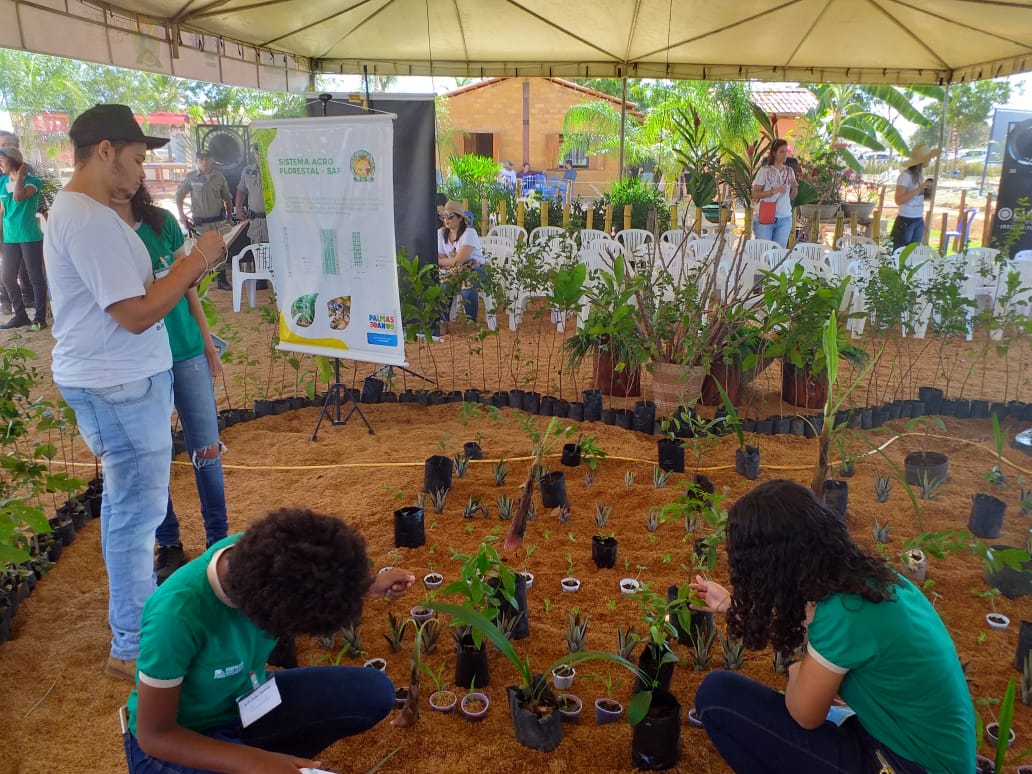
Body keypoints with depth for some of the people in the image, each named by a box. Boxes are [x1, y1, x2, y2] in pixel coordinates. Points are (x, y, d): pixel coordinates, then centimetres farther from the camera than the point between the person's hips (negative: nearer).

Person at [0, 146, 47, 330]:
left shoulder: (32, 181, -8)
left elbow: (18, 197, -27)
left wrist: (20, 175, -18)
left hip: (30, 237, -7)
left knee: (35, 278, -1)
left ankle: (40, 318, 5)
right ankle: (20, 315, 20)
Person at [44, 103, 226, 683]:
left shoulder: (79, 211, 13)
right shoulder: (90, 221, -21)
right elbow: (137, 315, -24)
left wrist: (188, 271, 4)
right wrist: (195, 261, -15)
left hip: (118, 379, 11)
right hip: (120, 386, -11)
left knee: (125, 502, 22)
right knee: (137, 512, -1)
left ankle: (141, 602, 40)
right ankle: (133, 648, 13)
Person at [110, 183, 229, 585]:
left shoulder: (161, 221, 1)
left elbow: (186, 283, 8)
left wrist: (207, 342, 8)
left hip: (187, 352, 2)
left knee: (207, 450, 6)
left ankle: (219, 538, 23)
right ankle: (168, 544, 26)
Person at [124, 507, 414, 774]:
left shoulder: (258, 552, -20)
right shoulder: (177, 614, -36)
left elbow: (312, 592, 4)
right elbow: (153, 735, -24)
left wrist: (369, 587, -12)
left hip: (245, 701, 6)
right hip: (177, 740, -6)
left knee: (374, 691, -10)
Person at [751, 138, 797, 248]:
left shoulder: (790, 171, 9)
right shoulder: (764, 170, -5)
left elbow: (791, 197, 14)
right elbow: (755, 194, -9)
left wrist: (795, 187, -6)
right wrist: (773, 191, -19)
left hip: (784, 218, 4)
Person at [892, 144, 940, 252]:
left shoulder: (919, 175, 10)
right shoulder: (906, 175, -13)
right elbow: (898, 200, -21)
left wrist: (926, 188, 3)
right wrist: (919, 188, -23)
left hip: (919, 221, 8)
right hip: (906, 221, -8)